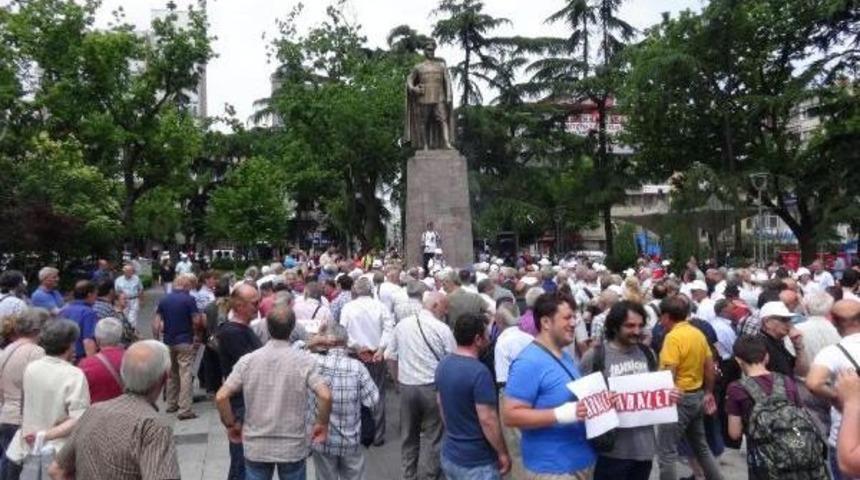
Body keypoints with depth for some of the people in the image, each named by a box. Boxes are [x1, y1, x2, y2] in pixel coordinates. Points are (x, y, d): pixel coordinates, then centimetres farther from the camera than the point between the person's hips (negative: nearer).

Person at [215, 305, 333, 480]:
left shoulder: (247, 360, -8)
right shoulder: (304, 360, -13)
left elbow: (221, 397, -11)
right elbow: (325, 396, -22)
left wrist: (231, 425, 4)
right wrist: (322, 424, -6)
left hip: (256, 446, 1)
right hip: (293, 447, -1)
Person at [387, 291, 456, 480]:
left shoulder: (402, 325, 1)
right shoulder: (442, 329, -12)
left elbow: (391, 356, 8)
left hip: (406, 386, 4)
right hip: (432, 387, -4)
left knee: (408, 434, 18)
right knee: (433, 434, 10)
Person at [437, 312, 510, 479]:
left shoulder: (443, 365, 2)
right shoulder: (479, 372, -24)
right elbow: (487, 420, -24)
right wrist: (503, 453, -12)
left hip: (449, 455, 8)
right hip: (477, 462, -7)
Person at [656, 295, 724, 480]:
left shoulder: (673, 337, -19)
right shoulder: (698, 333, 6)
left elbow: (669, 374, -24)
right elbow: (710, 366, 12)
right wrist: (708, 393, 21)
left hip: (679, 398, -9)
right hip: (697, 395, 9)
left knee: (666, 452, -1)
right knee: (701, 446, 23)